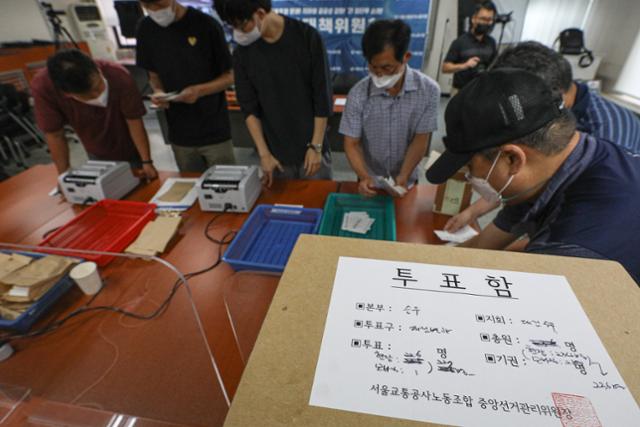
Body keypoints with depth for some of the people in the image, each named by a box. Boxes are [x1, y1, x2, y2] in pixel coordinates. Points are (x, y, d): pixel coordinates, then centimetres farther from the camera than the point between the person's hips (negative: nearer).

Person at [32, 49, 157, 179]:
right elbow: (54, 134, -18)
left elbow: (134, 122, -25)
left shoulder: (119, 77, -34)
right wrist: (64, 174, -15)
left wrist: (146, 162, -23)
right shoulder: (43, 87, -29)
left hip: (130, 151, -1)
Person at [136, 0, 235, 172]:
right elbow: (154, 75, 13)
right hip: (179, 134, 4)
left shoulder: (206, 24, -10)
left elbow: (229, 76, -5)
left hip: (214, 132, -3)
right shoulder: (146, 29, 3)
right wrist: (158, 92, -10)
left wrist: (199, 90, -22)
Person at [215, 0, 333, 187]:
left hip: (311, 148, -1)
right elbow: (249, 107, 1)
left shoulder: (307, 37, -8)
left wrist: (315, 146, -8)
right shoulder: (242, 53, -1)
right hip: (275, 153, 2)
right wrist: (264, 153, -5)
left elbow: (323, 98, -7)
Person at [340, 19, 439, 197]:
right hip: (371, 181, 0)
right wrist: (364, 177, -29)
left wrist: (403, 177, -24)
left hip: (407, 181, 1)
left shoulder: (428, 90, -17)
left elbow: (420, 140, -12)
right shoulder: (358, 94, -19)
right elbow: (351, 144, -14)